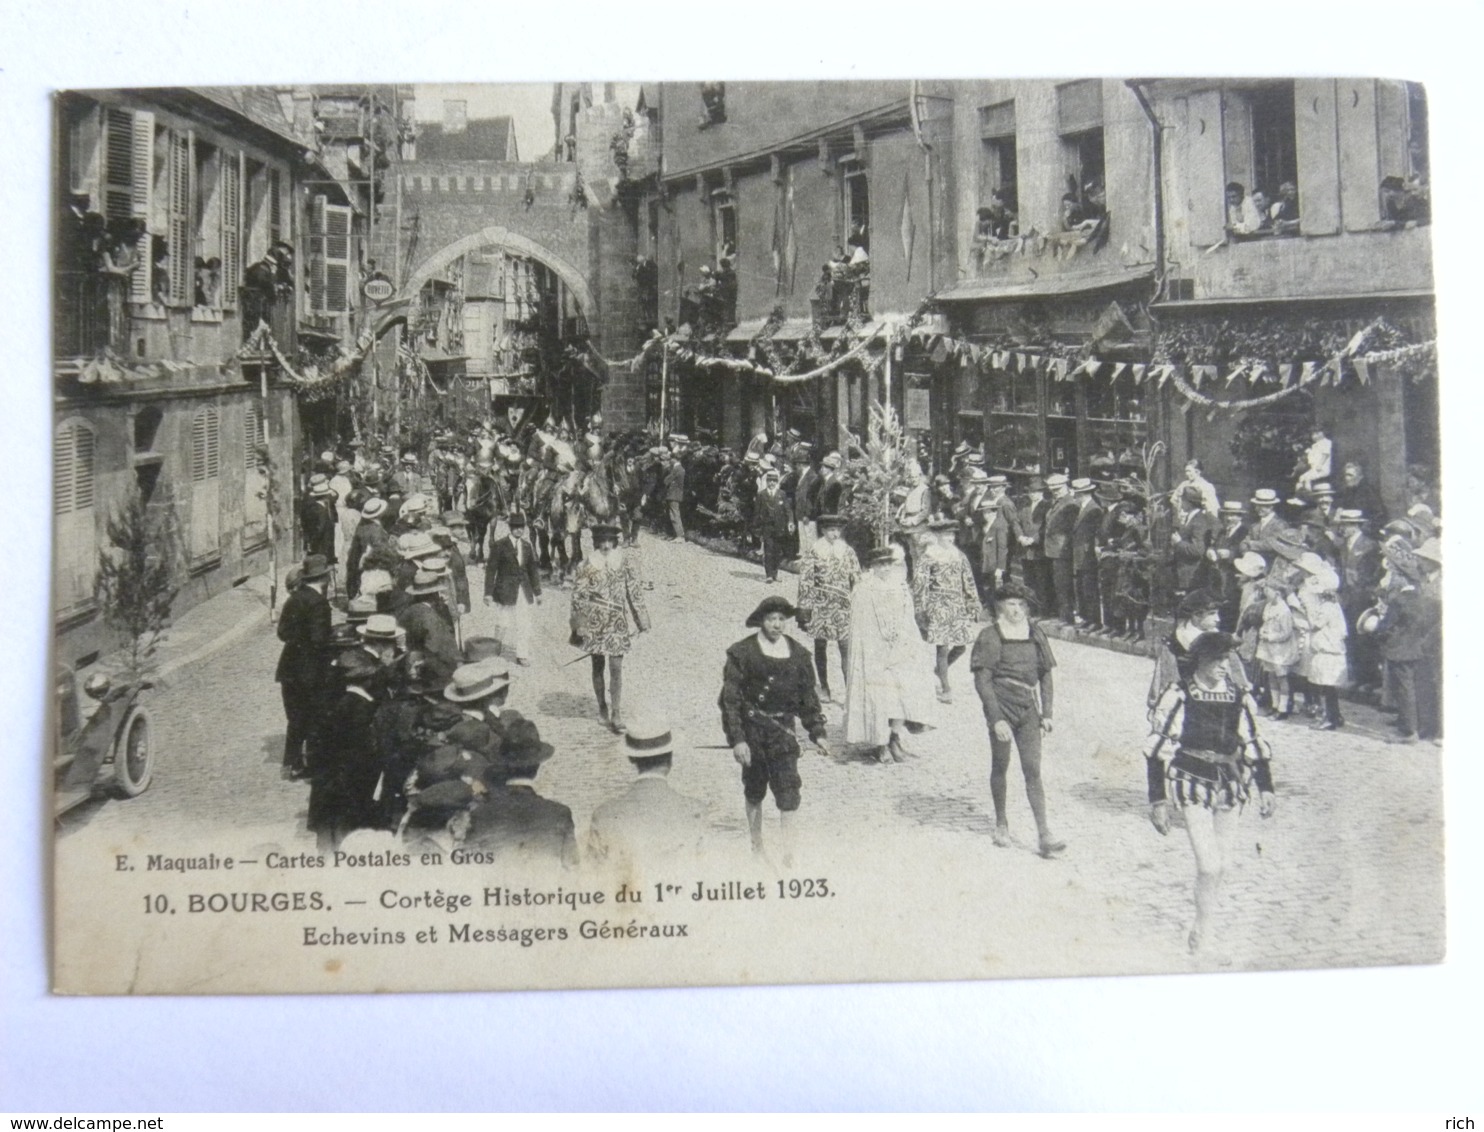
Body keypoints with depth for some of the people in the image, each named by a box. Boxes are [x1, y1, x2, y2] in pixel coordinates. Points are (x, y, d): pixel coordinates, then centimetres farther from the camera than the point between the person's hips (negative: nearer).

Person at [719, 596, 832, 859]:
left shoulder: (797, 653, 5)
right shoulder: (742, 652, -6)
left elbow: (808, 697, 12)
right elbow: (730, 699, -7)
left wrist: (817, 733, 7)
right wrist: (736, 739, -13)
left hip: (783, 729, 2)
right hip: (752, 728, -2)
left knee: (788, 787, -8)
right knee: (754, 789, 10)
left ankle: (788, 850, -3)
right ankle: (756, 845, 27)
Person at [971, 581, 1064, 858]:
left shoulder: (1035, 635, 7)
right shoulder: (990, 637, -7)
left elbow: (1045, 676, 14)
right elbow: (982, 680, -10)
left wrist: (1046, 713, 8)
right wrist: (996, 718, -16)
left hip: (1029, 710, 3)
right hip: (1001, 707, -3)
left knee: (1033, 770, -2)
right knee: (1000, 767, 10)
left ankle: (1044, 834, -6)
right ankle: (1001, 822, 28)